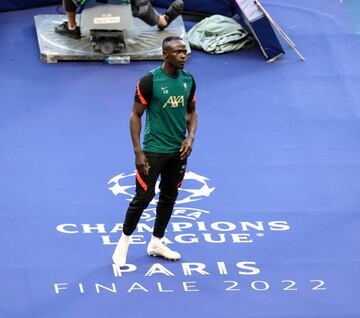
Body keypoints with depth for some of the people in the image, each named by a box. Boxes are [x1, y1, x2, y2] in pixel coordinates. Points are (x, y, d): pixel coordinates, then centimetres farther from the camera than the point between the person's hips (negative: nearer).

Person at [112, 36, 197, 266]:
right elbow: (136, 115, -10)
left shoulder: (189, 80, 2)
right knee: (143, 197, -3)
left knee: (169, 196, 13)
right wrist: (138, 152, -14)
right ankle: (124, 242, 14)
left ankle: (156, 243, 27)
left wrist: (190, 137, -3)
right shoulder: (150, 81, -15)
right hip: (154, 150, -6)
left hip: (179, 151, 6)